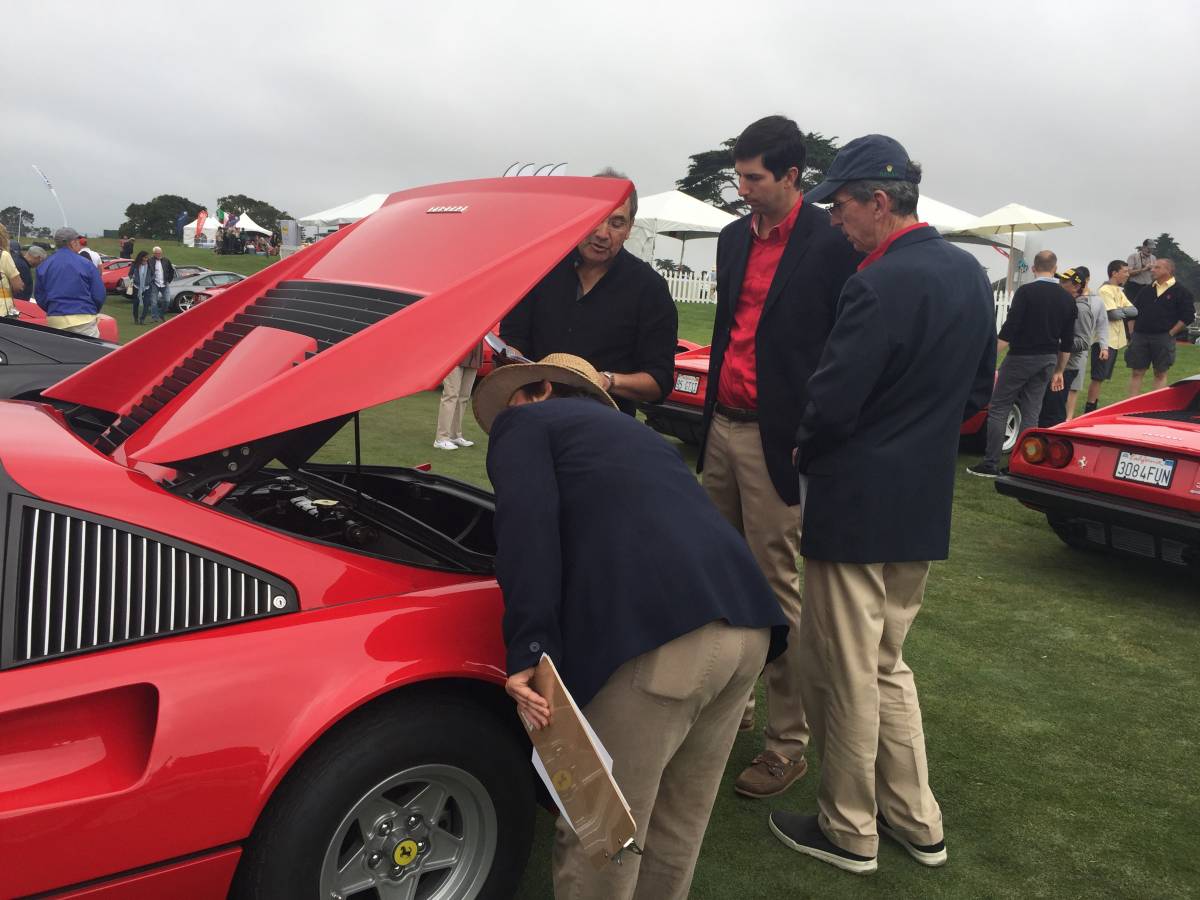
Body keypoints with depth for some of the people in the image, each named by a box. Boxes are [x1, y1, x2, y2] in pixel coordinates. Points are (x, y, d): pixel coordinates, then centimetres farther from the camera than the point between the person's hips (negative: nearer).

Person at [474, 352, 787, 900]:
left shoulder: (524, 422, 16)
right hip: (747, 623, 8)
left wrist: (528, 653, -9)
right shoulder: (631, 431, 37)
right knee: (678, 828, 25)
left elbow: (527, 526, -3)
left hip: (655, 635, -8)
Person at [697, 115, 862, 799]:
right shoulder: (735, 238, 14)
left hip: (778, 438, -7)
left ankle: (789, 744, 11)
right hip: (724, 427, 7)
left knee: (779, 591, -1)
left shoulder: (832, 243, -8)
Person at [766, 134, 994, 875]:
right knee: (886, 665, 22)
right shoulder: (970, 274, 7)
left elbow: (832, 402, -21)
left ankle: (849, 831, 23)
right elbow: (978, 391, 14)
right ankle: (916, 821, 31)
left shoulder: (879, 285, -21)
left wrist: (805, 453, -1)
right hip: (926, 505, 9)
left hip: (856, 507, -9)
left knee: (844, 675, 7)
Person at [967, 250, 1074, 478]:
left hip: (1021, 357, -5)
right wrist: (1059, 371, 20)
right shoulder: (1067, 298, 8)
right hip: (1047, 360, 6)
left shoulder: (1026, 292, -10)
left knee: (998, 409, 1)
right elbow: (1067, 341, 12)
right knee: (1031, 413, 9)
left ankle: (990, 464, -2)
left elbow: (1008, 330, -17)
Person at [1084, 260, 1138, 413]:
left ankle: (1094, 406, 18)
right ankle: (1089, 408, -2)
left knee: (1102, 377, 12)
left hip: (1115, 340, 9)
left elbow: (1134, 311, 6)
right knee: (1098, 377, -6)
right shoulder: (1105, 290, -13)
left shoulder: (1119, 291, 15)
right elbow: (1114, 314, -22)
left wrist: (1121, 310, -12)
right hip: (1104, 340, -9)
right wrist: (1126, 311, -2)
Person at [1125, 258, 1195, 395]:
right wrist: (1132, 333, 7)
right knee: (1136, 373, 2)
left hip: (1163, 339, -3)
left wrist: (1170, 333, -8)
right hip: (1139, 336, 3)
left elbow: (1188, 316, -4)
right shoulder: (1146, 290, 13)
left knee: (1160, 374, 4)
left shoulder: (1181, 292, 0)